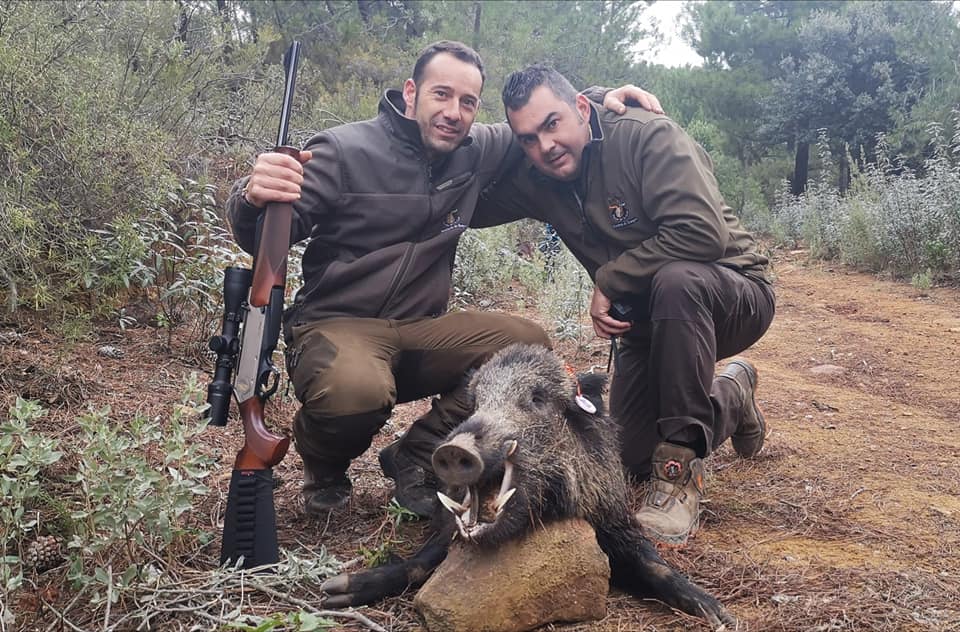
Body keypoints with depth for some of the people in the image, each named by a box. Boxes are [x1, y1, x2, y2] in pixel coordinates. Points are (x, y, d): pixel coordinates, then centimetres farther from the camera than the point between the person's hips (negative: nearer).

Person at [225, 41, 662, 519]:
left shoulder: (475, 151, 4)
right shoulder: (344, 151, -10)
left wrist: (600, 100, 4)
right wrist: (254, 199, -34)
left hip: (421, 332, 5)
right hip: (334, 325, -5)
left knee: (529, 345, -16)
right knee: (355, 390, -39)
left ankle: (417, 456, 0)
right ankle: (323, 465, 1)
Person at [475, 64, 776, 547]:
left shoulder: (647, 136, -22)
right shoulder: (536, 180, -3)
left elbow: (702, 232, -32)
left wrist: (609, 278, -24)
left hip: (732, 294, -6)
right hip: (647, 321, 7)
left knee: (675, 280, -40)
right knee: (636, 460, 3)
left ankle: (681, 466, -26)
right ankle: (731, 398, 33)